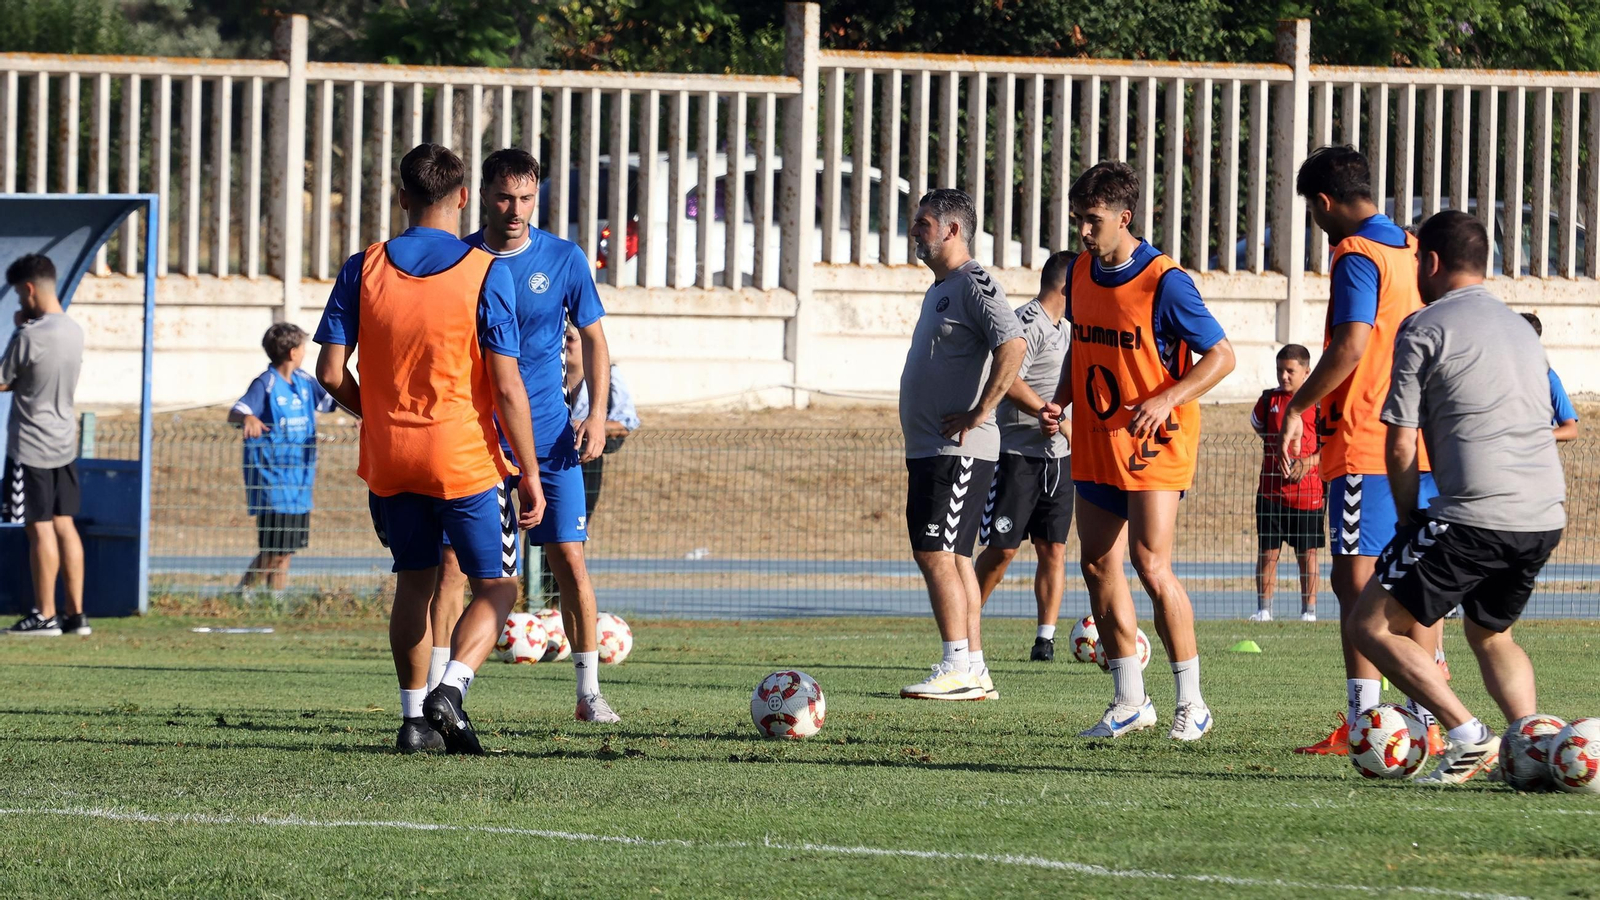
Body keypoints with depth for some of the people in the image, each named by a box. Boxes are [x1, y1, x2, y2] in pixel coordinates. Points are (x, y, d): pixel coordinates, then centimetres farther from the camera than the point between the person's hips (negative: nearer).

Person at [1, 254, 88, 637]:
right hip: (64, 443, 8)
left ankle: (44, 615, 3)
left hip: (31, 447, -7)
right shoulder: (73, 331, 5)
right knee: (64, 525, 11)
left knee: (40, 529, -2)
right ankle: (75, 613, 11)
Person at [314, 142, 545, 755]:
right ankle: (451, 689, -14)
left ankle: (414, 715, 16)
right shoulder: (485, 273, -10)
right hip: (467, 458, -3)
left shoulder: (363, 269, -1)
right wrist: (530, 476, -5)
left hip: (390, 459, 3)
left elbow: (331, 372, -3)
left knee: (414, 582, 19)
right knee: (497, 585, 8)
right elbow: (507, 387, -12)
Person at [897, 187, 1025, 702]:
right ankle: (974, 671, 12)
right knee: (953, 557, 10)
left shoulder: (974, 285, -12)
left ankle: (957, 669, -15)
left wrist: (979, 413, -23)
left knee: (935, 554, -14)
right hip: (928, 447, 10)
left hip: (959, 449, -10)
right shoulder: (940, 290, 20)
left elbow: (1012, 346, -25)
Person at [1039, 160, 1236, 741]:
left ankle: (1191, 704, -3)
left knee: (1151, 567, -14)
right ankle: (1130, 702, 16)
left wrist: (1165, 401, -24)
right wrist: (1060, 400, 5)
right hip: (1094, 441, 7)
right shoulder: (1081, 273, 6)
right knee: (1098, 564, 6)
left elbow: (1220, 356, -12)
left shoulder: (1164, 282, -15)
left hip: (1154, 444, -7)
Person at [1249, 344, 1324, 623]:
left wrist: (1308, 462, -18)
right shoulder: (1268, 400, 7)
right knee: (1267, 551, 1)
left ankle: (1309, 609, 10)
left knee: (1307, 553, 4)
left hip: (1307, 491, -3)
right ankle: (1264, 608, 6)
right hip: (1271, 491, 3)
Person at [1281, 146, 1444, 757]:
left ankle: (1361, 722, -14)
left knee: (1357, 580, -9)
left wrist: (1296, 409, -13)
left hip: (1365, 445, -8)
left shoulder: (1356, 255, -10)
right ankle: (1425, 723, 9)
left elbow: (1350, 346, -21)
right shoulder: (1414, 253, 14)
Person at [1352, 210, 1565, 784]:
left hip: (1474, 516, -8)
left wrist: (1408, 522, 9)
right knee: (1491, 633, 28)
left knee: (1373, 626, 0)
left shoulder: (1424, 329, 0)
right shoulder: (1521, 329, 23)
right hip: (1545, 517, 8)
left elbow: (1400, 445, -3)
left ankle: (1469, 737, -13)